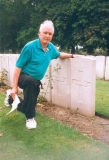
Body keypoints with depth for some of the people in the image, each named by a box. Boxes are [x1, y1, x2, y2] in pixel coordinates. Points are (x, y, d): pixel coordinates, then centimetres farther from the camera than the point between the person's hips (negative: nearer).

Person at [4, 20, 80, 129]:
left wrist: (72, 55, 14)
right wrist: (14, 87, -24)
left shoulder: (51, 47, -3)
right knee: (31, 81, -42)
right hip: (24, 77, -6)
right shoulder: (30, 47, -22)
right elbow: (18, 67, -21)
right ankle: (30, 118, -25)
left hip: (36, 81, 6)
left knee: (27, 107, 12)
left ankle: (12, 99, 45)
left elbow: (58, 54, 23)